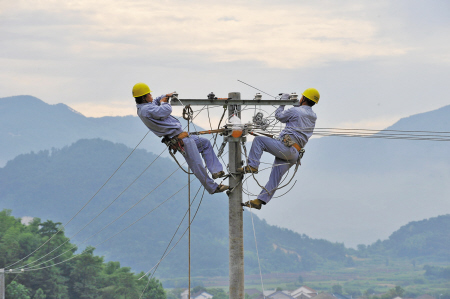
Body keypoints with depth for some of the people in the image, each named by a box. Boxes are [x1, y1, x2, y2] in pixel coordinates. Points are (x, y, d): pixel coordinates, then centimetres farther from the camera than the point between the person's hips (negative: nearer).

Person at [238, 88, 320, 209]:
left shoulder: (295, 111, -6)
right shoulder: (313, 117, 15)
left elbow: (279, 116, 9)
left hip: (286, 147, -8)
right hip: (295, 154, 8)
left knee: (259, 140, 1)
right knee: (275, 178, 7)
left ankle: (252, 166, -9)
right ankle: (260, 201, 5)